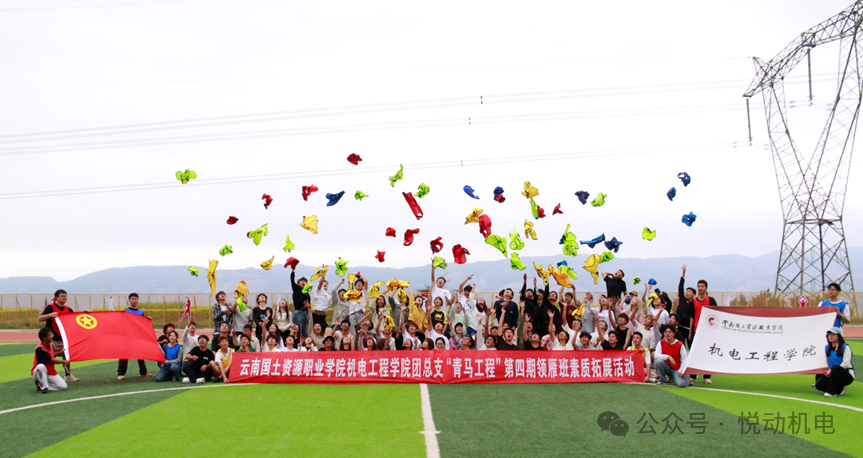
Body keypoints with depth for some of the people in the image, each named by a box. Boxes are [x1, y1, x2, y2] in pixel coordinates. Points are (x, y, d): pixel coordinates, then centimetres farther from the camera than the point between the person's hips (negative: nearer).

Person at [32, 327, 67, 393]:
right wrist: (63, 361, -6)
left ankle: (41, 386, 7)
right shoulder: (40, 349, -24)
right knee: (40, 366, -42)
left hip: (51, 373, 7)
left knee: (63, 386, -10)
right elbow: (50, 361, -17)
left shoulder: (50, 344, 1)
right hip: (39, 373, -7)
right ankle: (43, 386, -21)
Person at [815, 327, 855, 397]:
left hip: (847, 376, -6)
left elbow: (845, 364, -17)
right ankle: (840, 388, 7)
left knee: (836, 368, -39)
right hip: (833, 375, 6)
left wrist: (831, 371, -23)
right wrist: (828, 371, -9)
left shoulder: (845, 347, -7)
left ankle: (831, 391, -28)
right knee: (819, 384, -20)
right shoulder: (827, 348, 12)